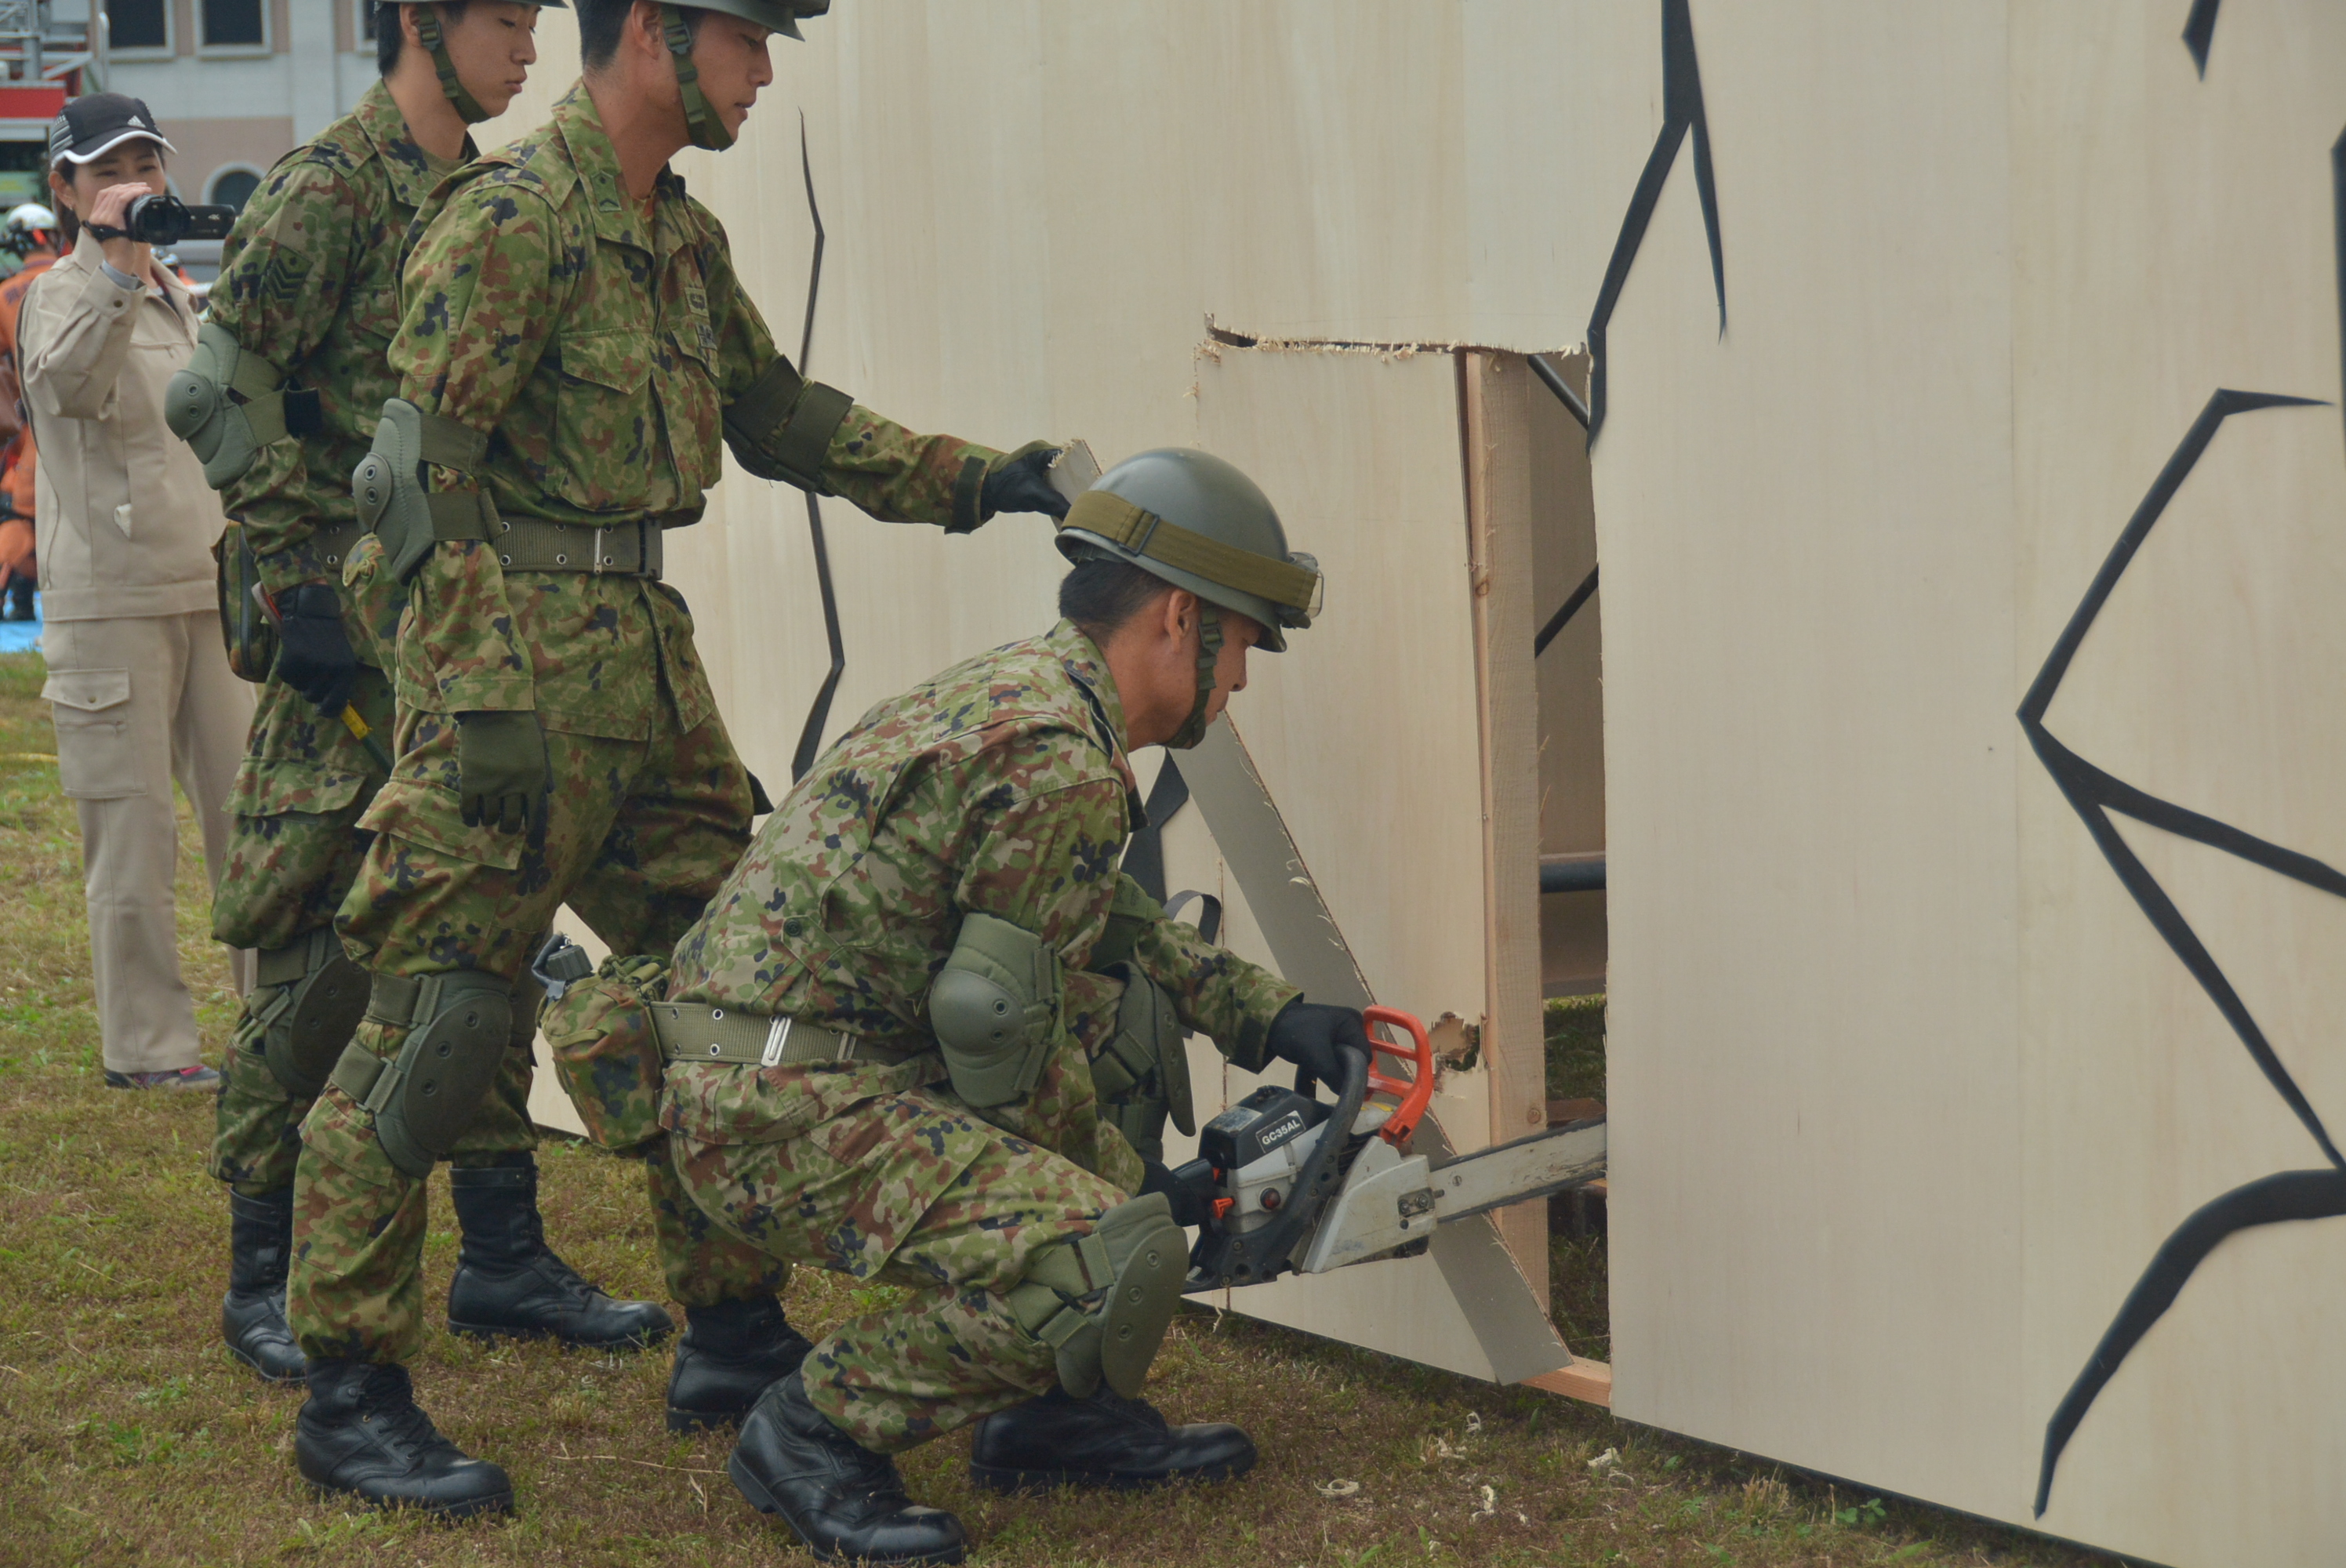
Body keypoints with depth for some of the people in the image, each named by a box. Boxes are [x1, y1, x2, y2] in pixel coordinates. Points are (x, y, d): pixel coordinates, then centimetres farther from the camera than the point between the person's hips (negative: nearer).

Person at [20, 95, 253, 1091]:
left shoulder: (177, 300, 18)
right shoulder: (61, 295, -6)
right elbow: (65, 383, -29)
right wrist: (116, 268, -39)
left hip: (210, 589, 7)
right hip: (111, 598, -7)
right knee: (133, 830, -3)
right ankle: (144, 1046, 4)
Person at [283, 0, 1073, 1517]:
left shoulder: (684, 236, 15)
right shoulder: (510, 216, -13)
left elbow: (779, 417, 25)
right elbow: (426, 469, -17)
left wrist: (975, 479, 17)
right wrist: (485, 703, -22)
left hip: (649, 655, 9)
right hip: (518, 664, -9)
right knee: (432, 1024, -6)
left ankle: (735, 1340, 24)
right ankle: (350, 1394, 1)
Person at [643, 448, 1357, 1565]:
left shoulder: (1018, 685, 16)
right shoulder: (1063, 763, -16)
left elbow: (1107, 921, 31)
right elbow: (998, 1032, -15)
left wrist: (1269, 1016, 24)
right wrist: (1125, 1180, 0)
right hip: (783, 1111, -11)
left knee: (1128, 1013, 21)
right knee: (1120, 1263, -22)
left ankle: (1060, 1410, 17)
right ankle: (818, 1430, -4)